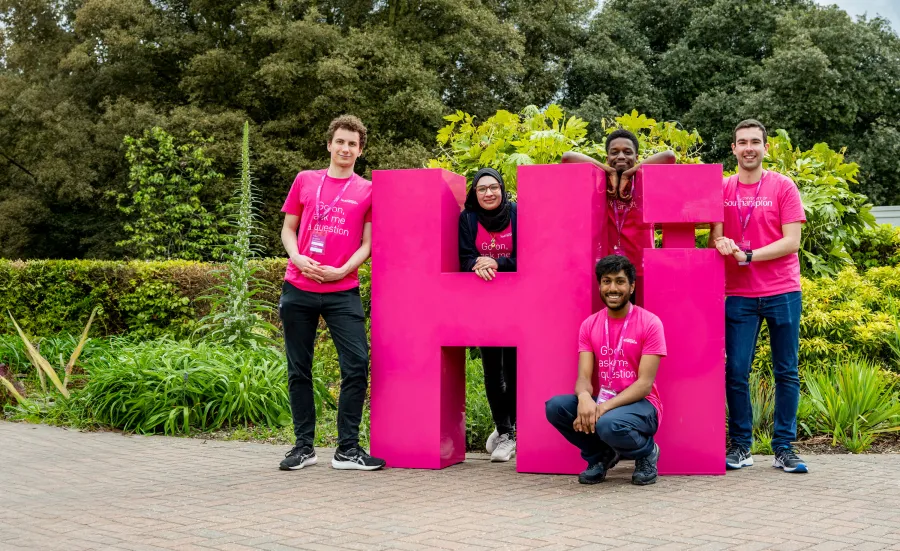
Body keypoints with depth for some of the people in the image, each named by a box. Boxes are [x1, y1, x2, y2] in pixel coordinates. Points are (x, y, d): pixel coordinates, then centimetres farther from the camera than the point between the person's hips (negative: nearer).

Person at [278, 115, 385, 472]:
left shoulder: (368, 191, 6)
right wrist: (298, 258, -6)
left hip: (343, 292, -1)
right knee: (299, 370, 6)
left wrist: (341, 271, -10)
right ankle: (304, 446, 17)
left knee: (357, 366, -9)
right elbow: (288, 229, 13)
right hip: (298, 290, 2)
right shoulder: (305, 180, 11)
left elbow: (367, 243, 4)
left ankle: (347, 448, 2)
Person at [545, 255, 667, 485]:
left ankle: (647, 452, 0)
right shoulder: (589, 325, 5)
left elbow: (645, 383, -15)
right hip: (601, 403, 5)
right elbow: (584, 377, -3)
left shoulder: (649, 323, -9)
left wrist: (604, 407, -27)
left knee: (608, 424, -37)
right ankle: (601, 455, 4)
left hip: (639, 405, -5)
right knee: (555, 406, -22)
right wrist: (584, 397, -29)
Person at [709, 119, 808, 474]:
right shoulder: (721, 189, 6)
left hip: (782, 291, -1)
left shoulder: (783, 187, 0)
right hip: (738, 294, 1)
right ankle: (740, 447, 10)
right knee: (736, 372, -1)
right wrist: (719, 241, -18)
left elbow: (792, 242, -6)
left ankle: (784, 448, 12)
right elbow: (714, 235, 6)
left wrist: (748, 255, -16)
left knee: (786, 372, 4)